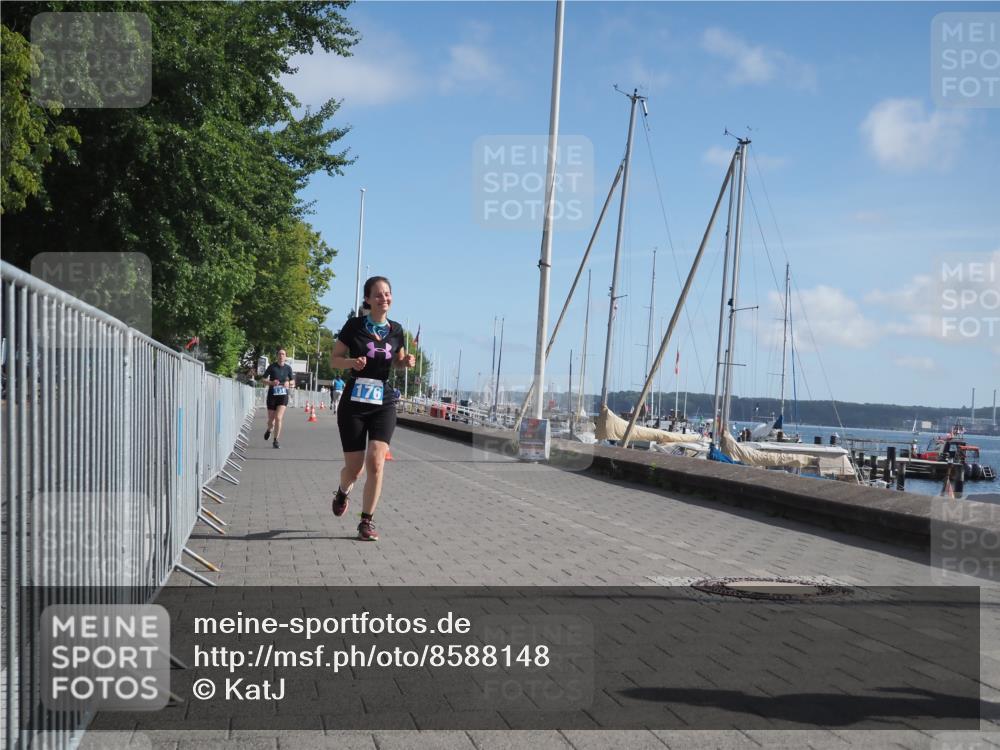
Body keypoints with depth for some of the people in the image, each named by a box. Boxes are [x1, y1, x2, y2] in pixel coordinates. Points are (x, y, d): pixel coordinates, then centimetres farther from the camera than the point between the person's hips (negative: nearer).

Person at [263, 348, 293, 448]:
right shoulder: (272, 366, -1)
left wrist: (288, 383, -7)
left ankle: (276, 441, -6)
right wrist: (271, 382, -17)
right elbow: (264, 379, 2)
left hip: (283, 396, 0)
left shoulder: (288, 368, 4)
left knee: (278, 418, -16)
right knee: (271, 420, 7)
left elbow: (292, 381, 16)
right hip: (272, 395, 0)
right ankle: (269, 430, 44)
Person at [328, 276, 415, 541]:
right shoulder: (354, 326, -5)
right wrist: (352, 362, -20)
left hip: (383, 404, 2)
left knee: (376, 463, -13)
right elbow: (334, 359, 1)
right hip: (354, 403, -2)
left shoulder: (396, 330, 4)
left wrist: (407, 361, -4)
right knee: (354, 467, 3)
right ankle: (342, 492, 40)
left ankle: (367, 522, -1)